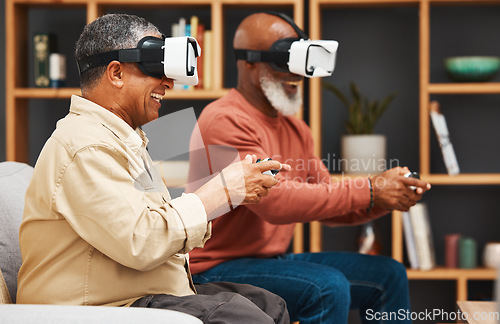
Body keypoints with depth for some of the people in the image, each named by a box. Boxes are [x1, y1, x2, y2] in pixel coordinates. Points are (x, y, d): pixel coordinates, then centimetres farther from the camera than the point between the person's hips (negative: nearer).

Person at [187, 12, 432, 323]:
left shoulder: (296, 130, 13)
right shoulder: (226, 121, -18)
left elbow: (328, 206, 11)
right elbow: (276, 201, -28)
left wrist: (387, 198, -10)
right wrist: (370, 191, -26)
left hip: (275, 260, 9)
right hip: (218, 270, -9)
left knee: (389, 275, 4)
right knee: (327, 287, -30)